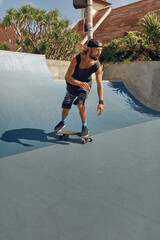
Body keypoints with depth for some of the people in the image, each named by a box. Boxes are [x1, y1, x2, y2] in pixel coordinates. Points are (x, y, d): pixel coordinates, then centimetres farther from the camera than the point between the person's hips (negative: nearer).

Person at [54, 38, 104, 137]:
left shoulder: (97, 66, -27)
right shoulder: (76, 59, -31)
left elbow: (100, 84, -21)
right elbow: (67, 77, -33)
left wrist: (101, 102, -29)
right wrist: (80, 83, -51)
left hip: (85, 86, 0)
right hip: (72, 86, 1)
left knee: (80, 104, -26)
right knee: (65, 108, 3)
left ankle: (85, 127, -3)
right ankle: (63, 122, 38)